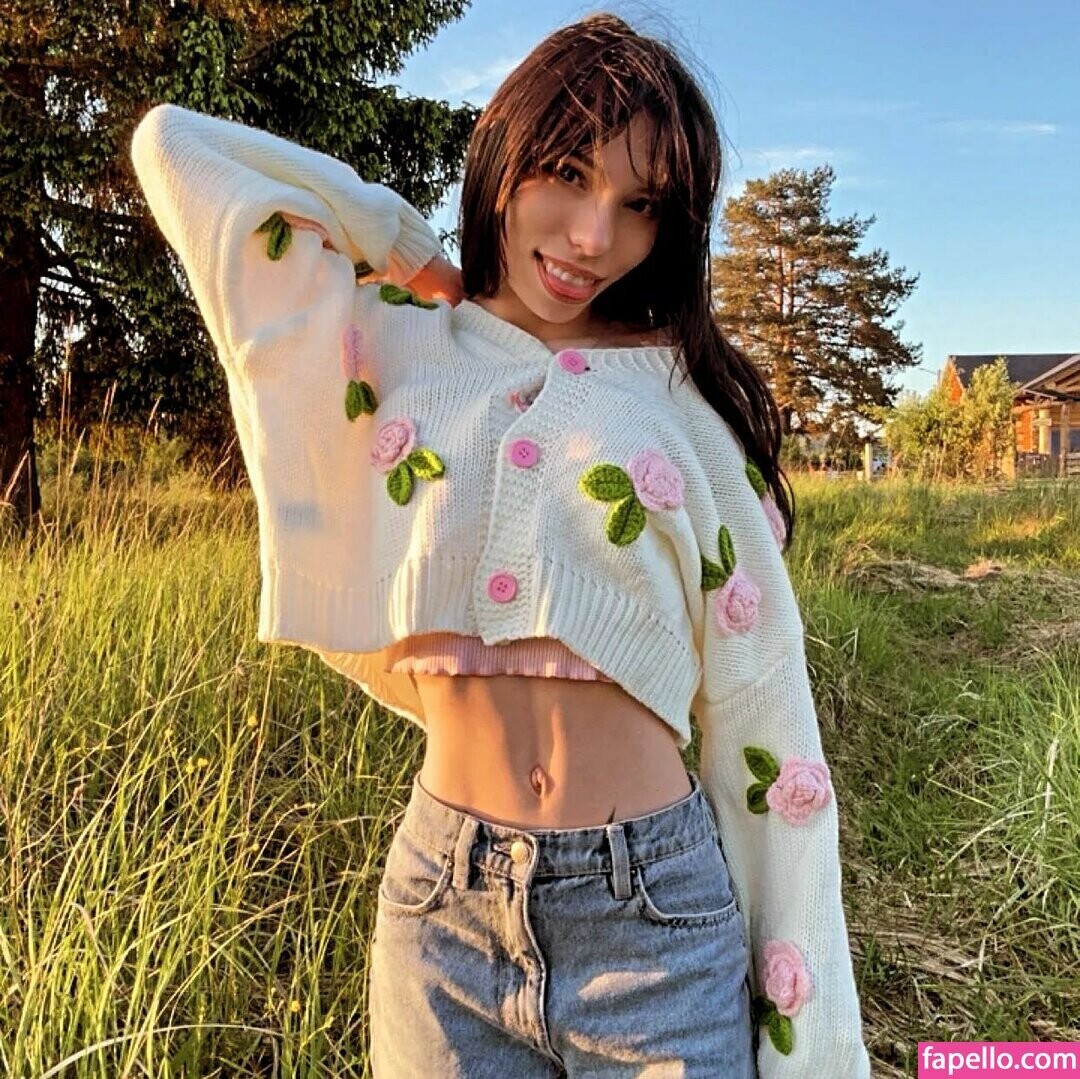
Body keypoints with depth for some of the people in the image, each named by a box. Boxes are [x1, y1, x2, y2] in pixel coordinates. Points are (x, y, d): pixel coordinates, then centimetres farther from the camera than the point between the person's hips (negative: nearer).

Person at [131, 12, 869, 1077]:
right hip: (444, 907, 1)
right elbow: (175, 145, 5)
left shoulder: (689, 393, 0)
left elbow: (759, 702, 0)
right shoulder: (392, 348, 1)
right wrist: (416, 259, 6)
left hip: (657, 912, 0)